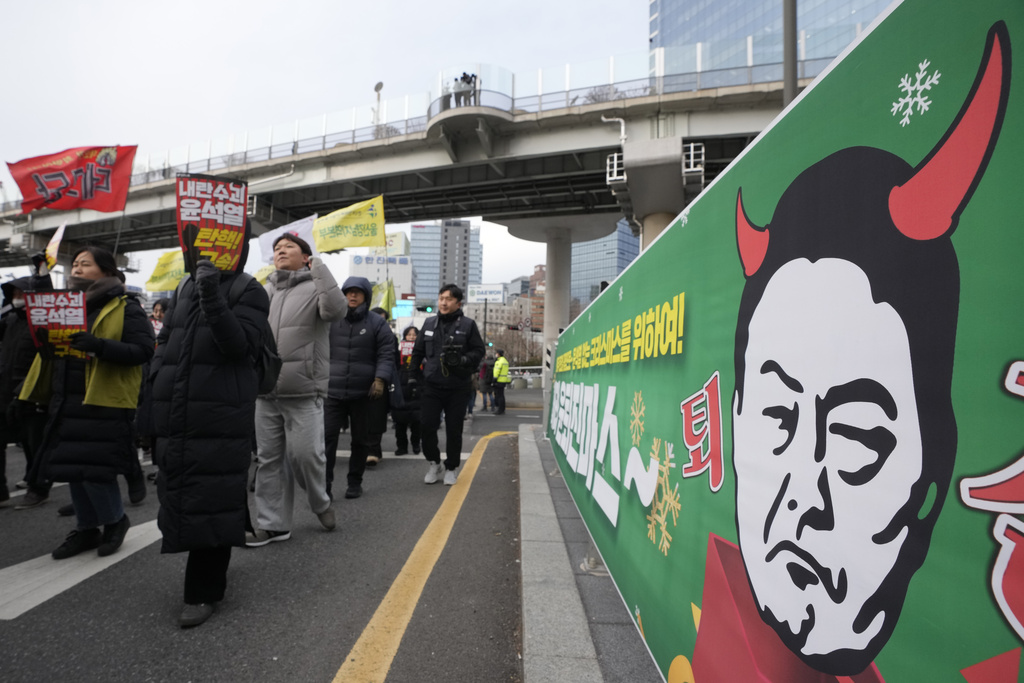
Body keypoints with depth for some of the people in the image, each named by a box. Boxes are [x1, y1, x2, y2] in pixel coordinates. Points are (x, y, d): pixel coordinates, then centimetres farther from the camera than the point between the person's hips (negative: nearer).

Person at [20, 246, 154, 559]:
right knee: (73, 468, 12)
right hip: (67, 402, 7)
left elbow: (143, 350, -16)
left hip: (104, 403, -7)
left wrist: (100, 346, -29)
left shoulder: (126, 309, -6)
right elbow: (53, 343, 22)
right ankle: (86, 529, 28)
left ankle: (115, 521, 19)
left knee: (94, 471, -6)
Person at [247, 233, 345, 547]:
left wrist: (319, 267, -16)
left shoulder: (314, 287, -1)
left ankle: (320, 503, 23)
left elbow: (336, 309, -21)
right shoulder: (264, 292, 17)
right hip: (266, 392, 6)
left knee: (305, 454, -5)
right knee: (269, 459, 9)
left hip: (304, 392, -5)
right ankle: (273, 524, 20)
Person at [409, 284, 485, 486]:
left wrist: (463, 359, -18)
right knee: (427, 426, -1)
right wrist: (415, 375, 14)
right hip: (431, 386, 2)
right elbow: (418, 351, 17)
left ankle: (451, 468, 23)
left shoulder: (467, 324, -1)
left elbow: (479, 350, 0)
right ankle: (434, 463, 22)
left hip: (457, 388, -2)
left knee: (454, 430, 5)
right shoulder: (429, 323, 10)